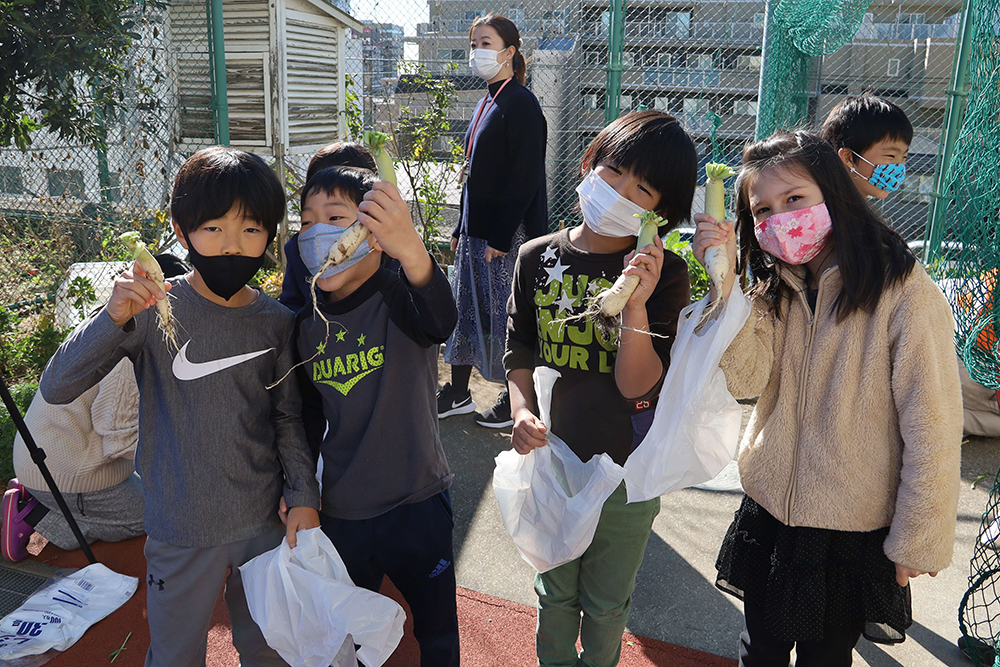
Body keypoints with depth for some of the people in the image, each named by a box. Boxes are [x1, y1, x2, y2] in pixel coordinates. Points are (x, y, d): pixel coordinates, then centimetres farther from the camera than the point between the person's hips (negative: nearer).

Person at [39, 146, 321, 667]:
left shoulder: (276, 321, -4)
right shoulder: (154, 310, -13)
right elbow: (56, 388, -18)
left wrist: (303, 497, 1)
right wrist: (115, 317, -32)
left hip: (263, 525, 2)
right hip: (182, 532, -2)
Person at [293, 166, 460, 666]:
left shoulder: (398, 299, -18)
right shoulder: (308, 325, -1)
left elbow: (439, 322, -43)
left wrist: (412, 251, -61)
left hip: (416, 504, -4)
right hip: (339, 510, 4)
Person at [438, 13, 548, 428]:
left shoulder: (520, 104, -12)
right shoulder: (487, 102, 15)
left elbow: (524, 179, -18)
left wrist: (501, 237, -21)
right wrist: (461, 230, 17)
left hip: (508, 234, -9)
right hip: (476, 230, 9)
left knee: (505, 314, 0)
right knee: (465, 307, 14)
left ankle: (515, 402, 15)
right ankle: (458, 394, 27)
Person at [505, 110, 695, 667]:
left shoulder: (664, 274, -12)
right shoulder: (538, 258, -5)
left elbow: (637, 384, -18)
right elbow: (520, 356, 3)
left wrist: (637, 304, -30)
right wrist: (523, 412, -15)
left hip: (627, 474, -2)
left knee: (607, 604, 20)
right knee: (556, 593, 23)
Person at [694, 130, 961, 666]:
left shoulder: (906, 295, -19)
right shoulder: (771, 288, 0)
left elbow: (931, 430, -15)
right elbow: (744, 379, -14)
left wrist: (916, 542, -9)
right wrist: (725, 280, -22)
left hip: (852, 536, -4)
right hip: (768, 514, 4)